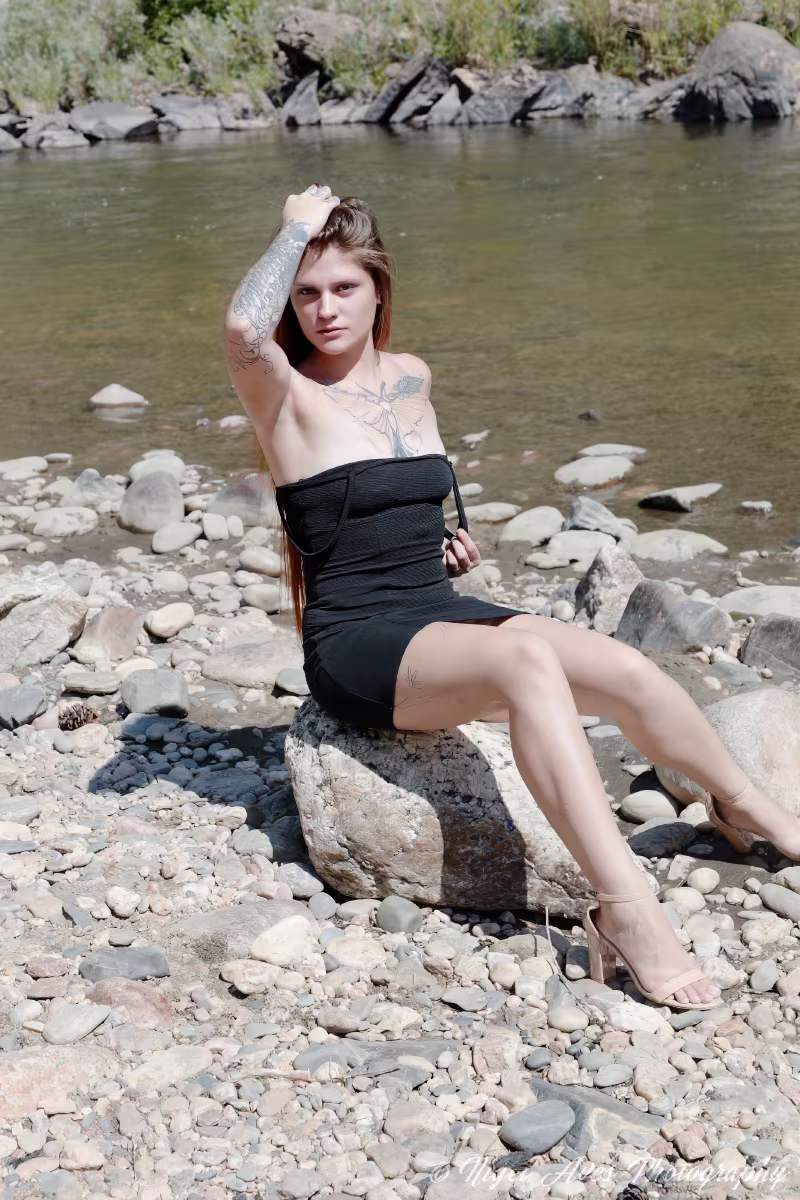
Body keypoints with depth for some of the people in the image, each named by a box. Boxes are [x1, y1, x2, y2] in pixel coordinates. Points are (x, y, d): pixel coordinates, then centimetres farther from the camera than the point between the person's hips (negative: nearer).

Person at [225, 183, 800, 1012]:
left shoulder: (411, 378, 13)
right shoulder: (287, 396, -7)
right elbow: (243, 330, -31)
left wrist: (451, 544, 10)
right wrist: (298, 227, -17)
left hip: (443, 613, 6)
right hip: (356, 646, -6)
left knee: (631, 672, -13)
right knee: (527, 658, -35)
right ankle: (627, 911, -40)